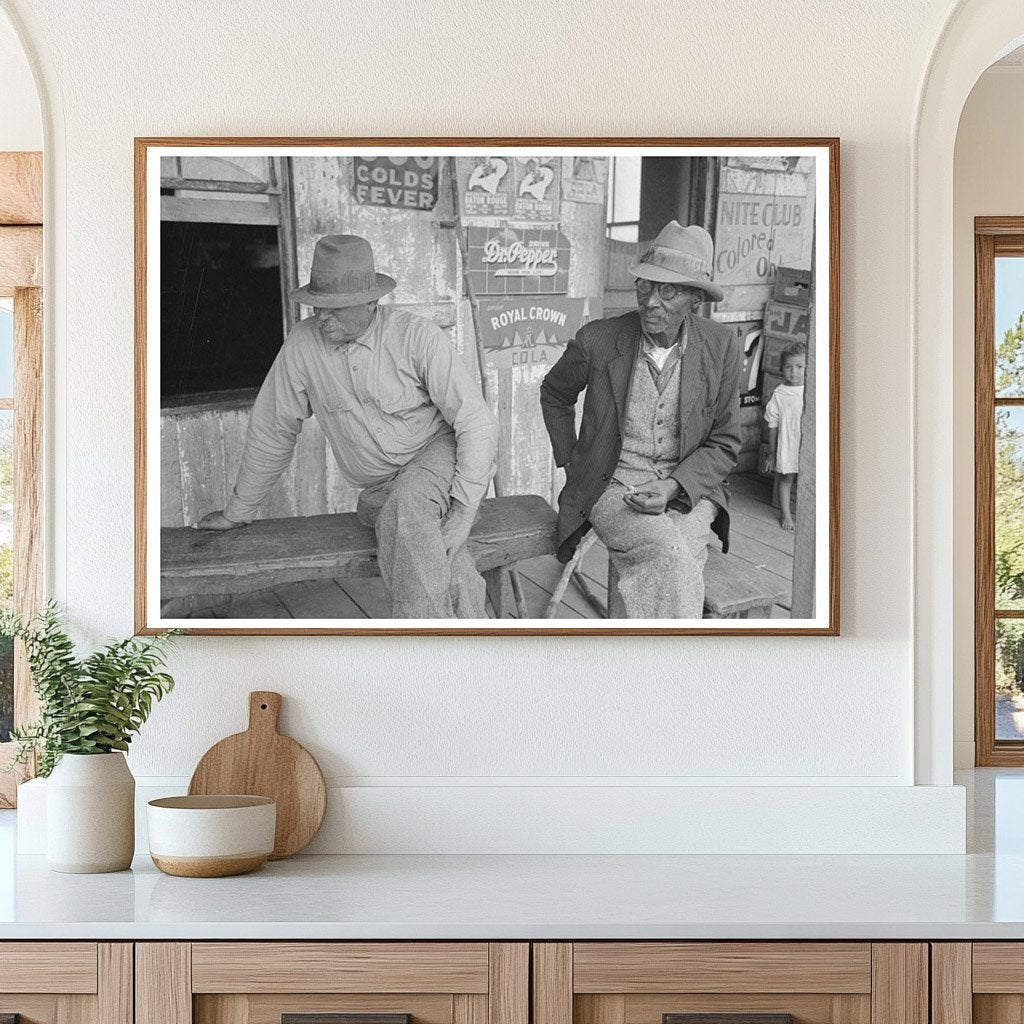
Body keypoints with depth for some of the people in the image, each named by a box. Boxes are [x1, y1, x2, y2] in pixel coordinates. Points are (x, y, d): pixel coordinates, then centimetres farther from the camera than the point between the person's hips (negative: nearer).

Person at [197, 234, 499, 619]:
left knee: (405, 509, -36)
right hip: (379, 489, 3)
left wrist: (462, 512, -27)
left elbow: (477, 423, -17)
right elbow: (272, 431, 5)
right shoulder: (302, 343, -9)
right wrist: (238, 510, 14)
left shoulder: (419, 338, -17)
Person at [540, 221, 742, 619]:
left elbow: (724, 444, 5)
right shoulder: (598, 340, -7)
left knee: (673, 564, -31)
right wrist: (571, 464, 9)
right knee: (671, 556, -32)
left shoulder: (721, 348, -3)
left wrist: (672, 487, -11)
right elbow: (554, 395, 16)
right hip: (612, 488, -2)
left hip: (687, 488, 2)